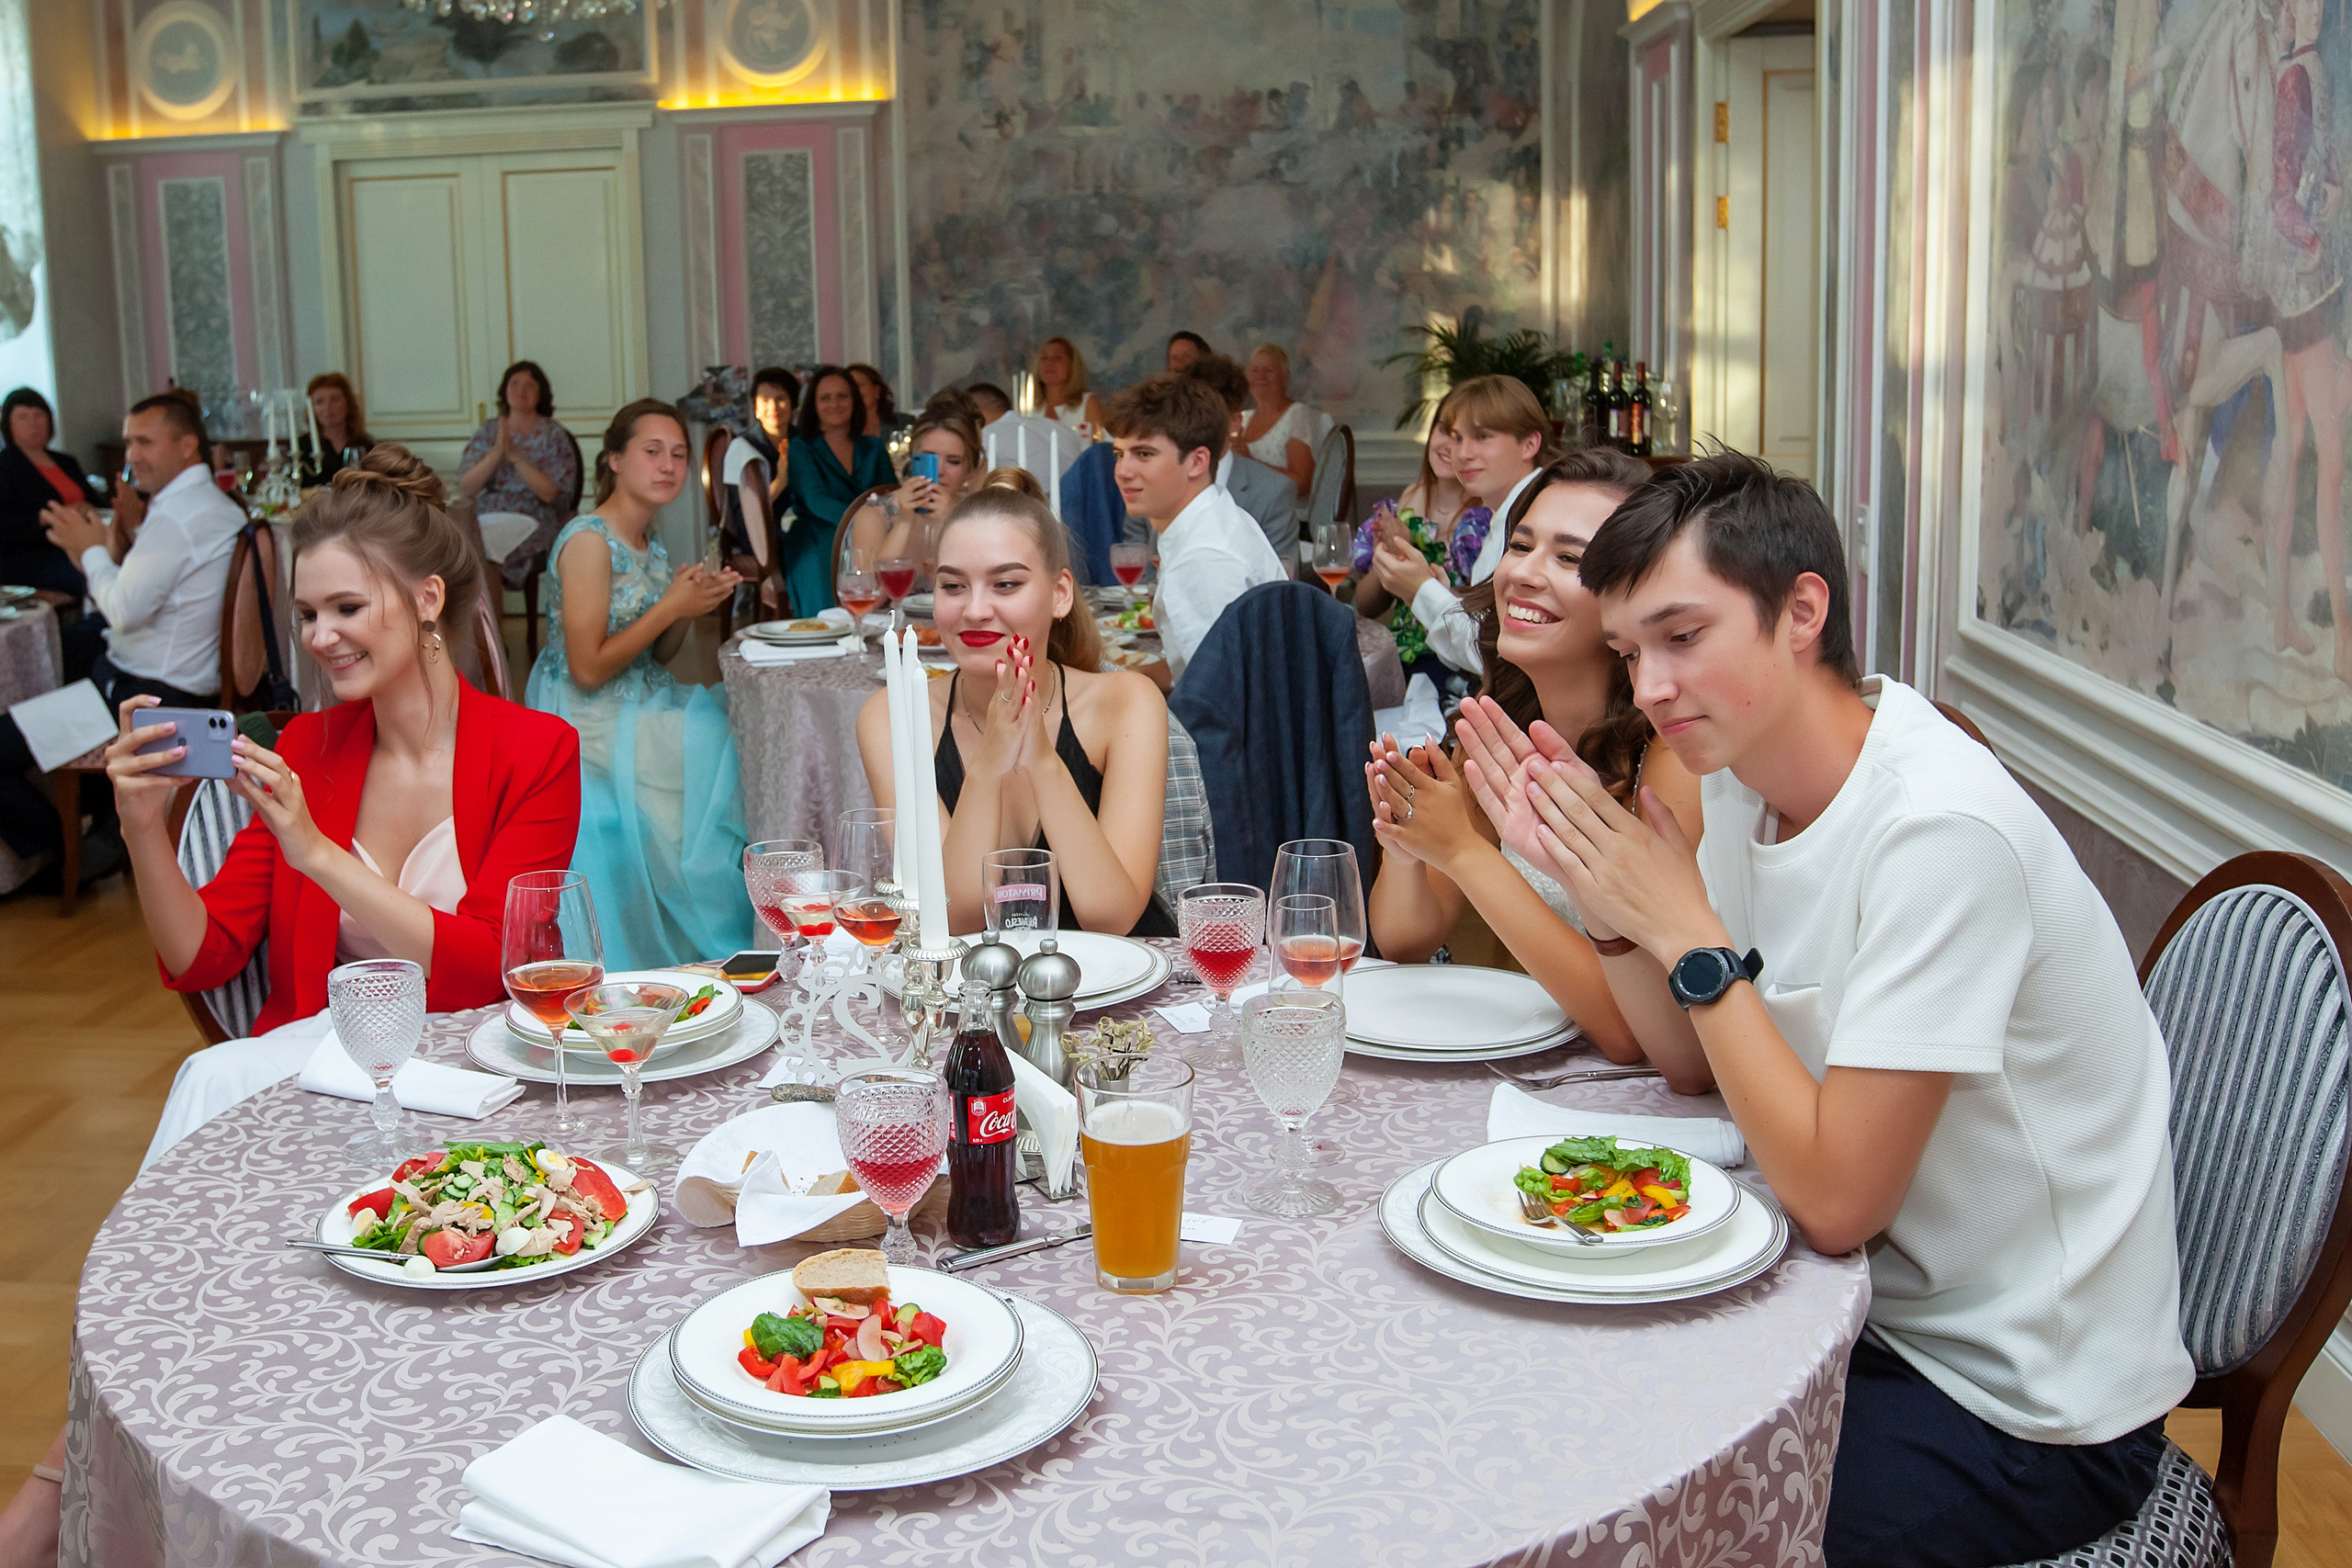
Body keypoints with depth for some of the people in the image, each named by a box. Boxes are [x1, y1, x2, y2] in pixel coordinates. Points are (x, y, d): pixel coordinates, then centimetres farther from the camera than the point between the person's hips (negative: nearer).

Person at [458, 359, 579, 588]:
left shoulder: (553, 436, 5)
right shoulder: (487, 432, 14)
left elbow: (549, 494, -8)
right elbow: (465, 489, 3)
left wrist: (515, 455, -13)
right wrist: (497, 452, -9)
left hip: (534, 524, -4)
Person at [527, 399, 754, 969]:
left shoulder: (651, 543, 11)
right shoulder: (589, 540, -16)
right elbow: (588, 670, -19)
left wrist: (694, 599, -3)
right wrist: (672, 605, -18)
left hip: (643, 708, 8)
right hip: (590, 724, -8)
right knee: (723, 746, -17)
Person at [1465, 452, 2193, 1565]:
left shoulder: (1941, 829, -27)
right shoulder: (1744, 774, -2)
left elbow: (1835, 1199, -25)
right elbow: (1693, 1059, 7)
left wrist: (1688, 930, -23)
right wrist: (1599, 892, -9)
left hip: (2025, 1410, -7)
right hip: (1878, 1307, 7)